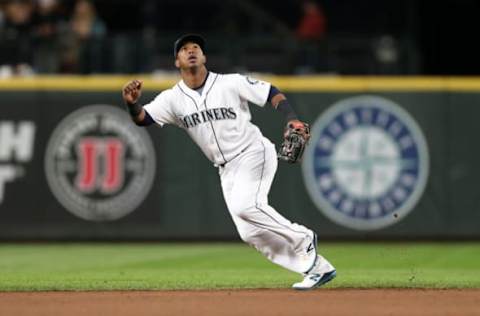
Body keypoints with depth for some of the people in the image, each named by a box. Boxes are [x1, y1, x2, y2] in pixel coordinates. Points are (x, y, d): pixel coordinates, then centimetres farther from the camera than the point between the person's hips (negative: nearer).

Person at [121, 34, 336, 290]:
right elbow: (142, 118, -10)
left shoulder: (231, 83, -8)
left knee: (244, 205, -30)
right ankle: (318, 268, 7)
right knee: (250, 233, -2)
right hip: (227, 169, 5)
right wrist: (132, 104, -33)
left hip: (254, 153, -5)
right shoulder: (173, 98, 0)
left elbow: (272, 93, -3)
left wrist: (292, 120, -19)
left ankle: (302, 238, -10)